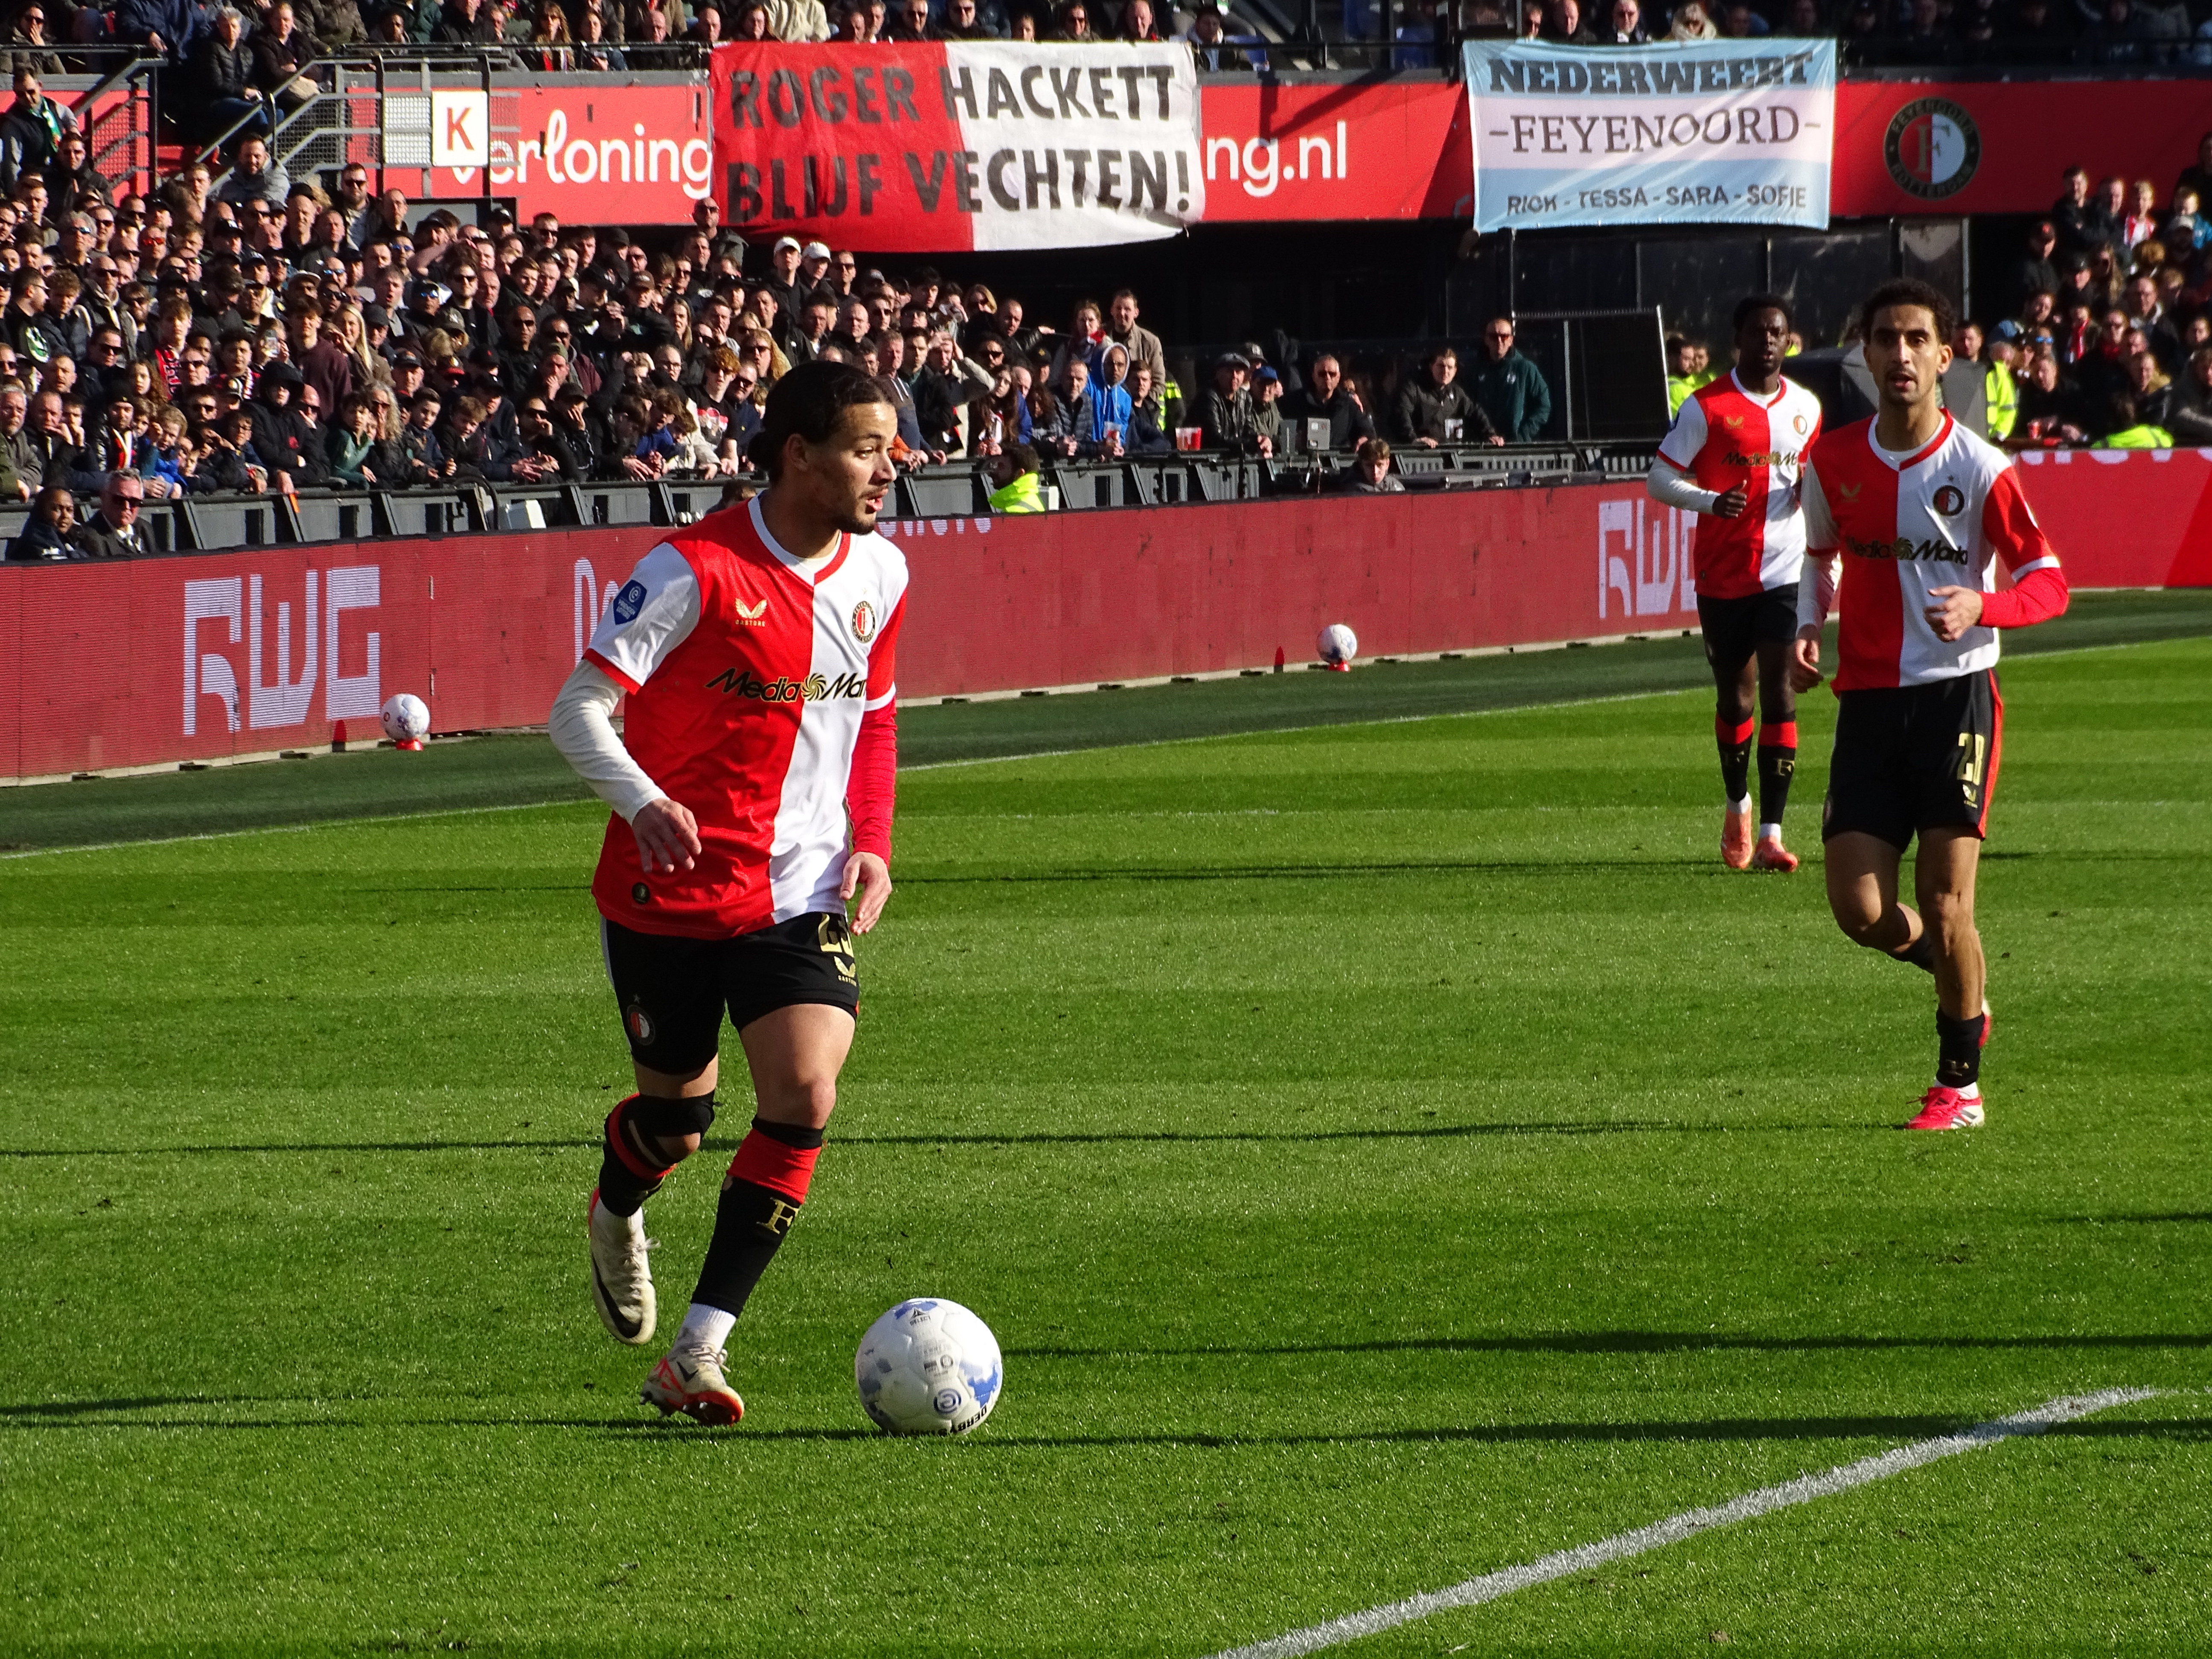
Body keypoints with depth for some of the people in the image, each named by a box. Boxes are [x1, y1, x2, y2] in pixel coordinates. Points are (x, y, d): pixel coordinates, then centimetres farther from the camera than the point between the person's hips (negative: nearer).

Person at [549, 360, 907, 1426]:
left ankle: (697, 1356, -14)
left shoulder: (879, 575, 3)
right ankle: (617, 1216, 50)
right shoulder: (697, 571, -16)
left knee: (805, 1096, -17)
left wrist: (871, 841, 6)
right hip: (670, 891, -4)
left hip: (801, 896, 4)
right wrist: (643, 801, -35)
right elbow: (580, 708, -17)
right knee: (675, 1117, 10)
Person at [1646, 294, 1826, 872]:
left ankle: (1770, 835, -13)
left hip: (1786, 570, 1)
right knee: (1734, 698, 9)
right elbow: (1660, 480, -4)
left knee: (1779, 694, -11)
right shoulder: (1706, 407, -4)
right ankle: (1737, 806, 35)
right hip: (1723, 575, -1)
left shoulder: (1805, 407, 7)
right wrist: (1712, 501, -23)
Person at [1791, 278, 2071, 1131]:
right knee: (1860, 909, -5)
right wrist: (1807, 629, 5)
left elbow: (2048, 582, -5)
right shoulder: (1834, 461, 5)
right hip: (1868, 700, 4)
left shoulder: (1977, 468, -7)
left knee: (1944, 905, -8)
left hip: (1955, 695, -4)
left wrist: (1981, 606, -25)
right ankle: (1963, 983, 27)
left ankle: (1960, 1083, 10)